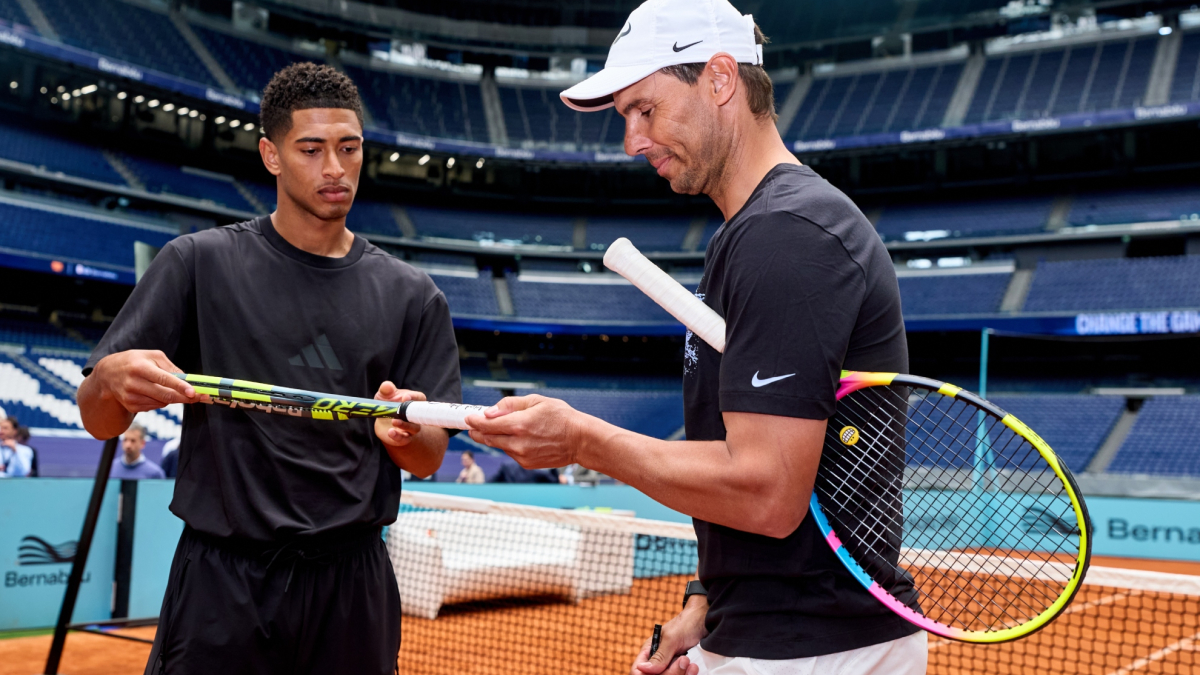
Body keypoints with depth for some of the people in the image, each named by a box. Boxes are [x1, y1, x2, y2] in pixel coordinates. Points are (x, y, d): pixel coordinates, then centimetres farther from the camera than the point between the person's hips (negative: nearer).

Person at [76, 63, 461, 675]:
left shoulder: (412, 296, 5)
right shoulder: (200, 263, 0)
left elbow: (428, 461, 4)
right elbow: (98, 422, -2)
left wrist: (404, 433, -19)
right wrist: (112, 379, -25)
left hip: (351, 584, 2)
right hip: (223, 584, -2)